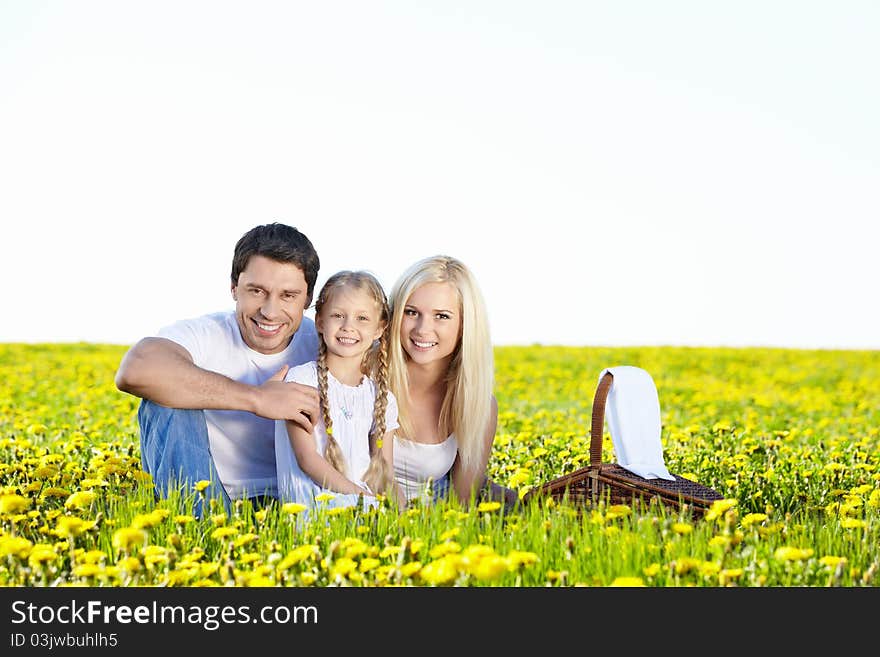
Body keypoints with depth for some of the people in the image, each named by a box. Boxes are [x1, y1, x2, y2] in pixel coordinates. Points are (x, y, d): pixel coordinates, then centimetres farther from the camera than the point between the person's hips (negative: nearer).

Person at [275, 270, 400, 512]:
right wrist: (362, 496, -17)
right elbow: (307, 459, -8)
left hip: (365, 497, 5)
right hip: (310, 500, -5)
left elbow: (384, 466, 12)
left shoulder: (382, 398, 13)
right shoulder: (301, 380, -1)